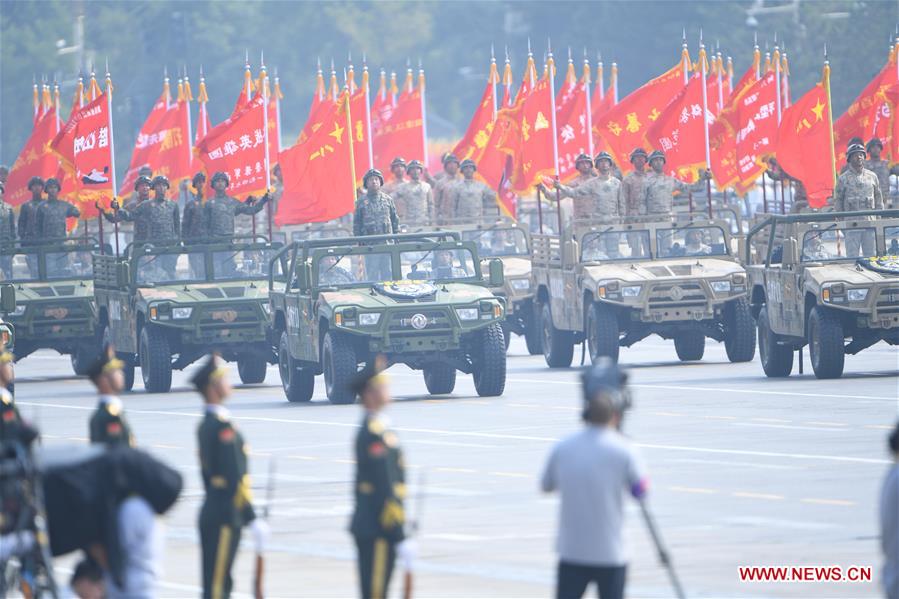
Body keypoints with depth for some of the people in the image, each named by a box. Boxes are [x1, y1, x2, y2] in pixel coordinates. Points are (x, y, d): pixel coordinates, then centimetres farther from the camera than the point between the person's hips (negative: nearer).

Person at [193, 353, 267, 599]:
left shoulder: (206, 425, 14)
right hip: (225, 517, -10)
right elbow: (234, 479, -21)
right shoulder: (222, 427, -17)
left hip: (211, 512, 10)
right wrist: (253, 521, -19)